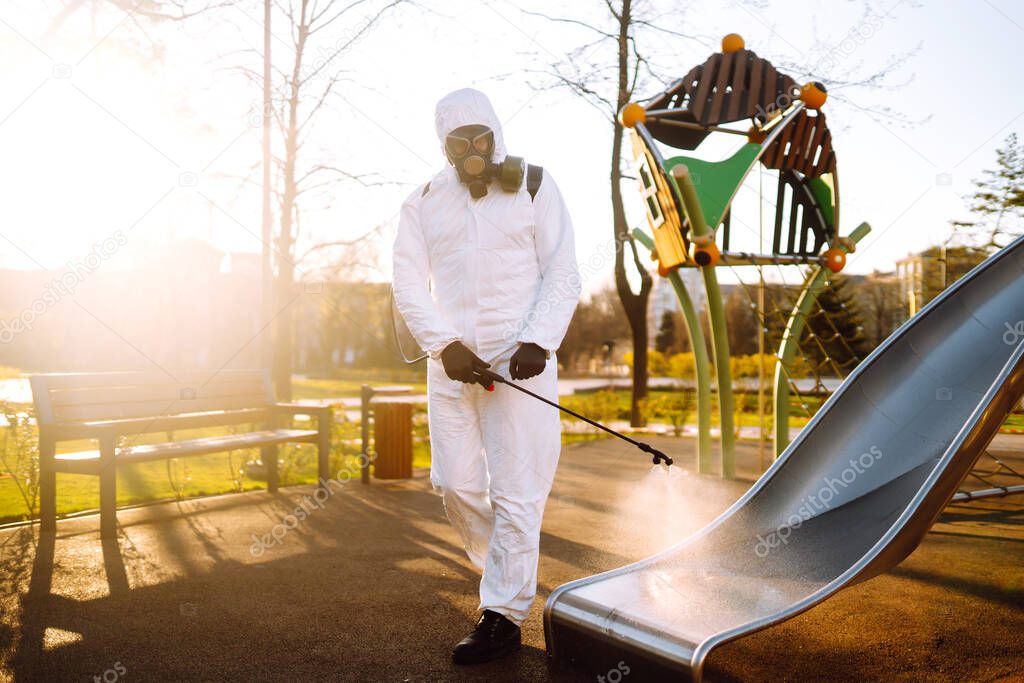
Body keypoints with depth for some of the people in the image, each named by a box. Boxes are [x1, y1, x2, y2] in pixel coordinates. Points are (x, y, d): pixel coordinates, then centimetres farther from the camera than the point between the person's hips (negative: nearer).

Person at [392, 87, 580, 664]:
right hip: (451, 362, 4)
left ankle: (504, 616, 8)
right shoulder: (424, 203, 11)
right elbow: (409, 284, 4)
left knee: (515, 491, -4)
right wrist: (445, 345, -11)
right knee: (455, 482, 5)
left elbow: (563, 275, -1)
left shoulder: (533, 186, 4)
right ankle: (506, 570, 31)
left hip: (521, 361, -3)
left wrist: (538, 343, -15)